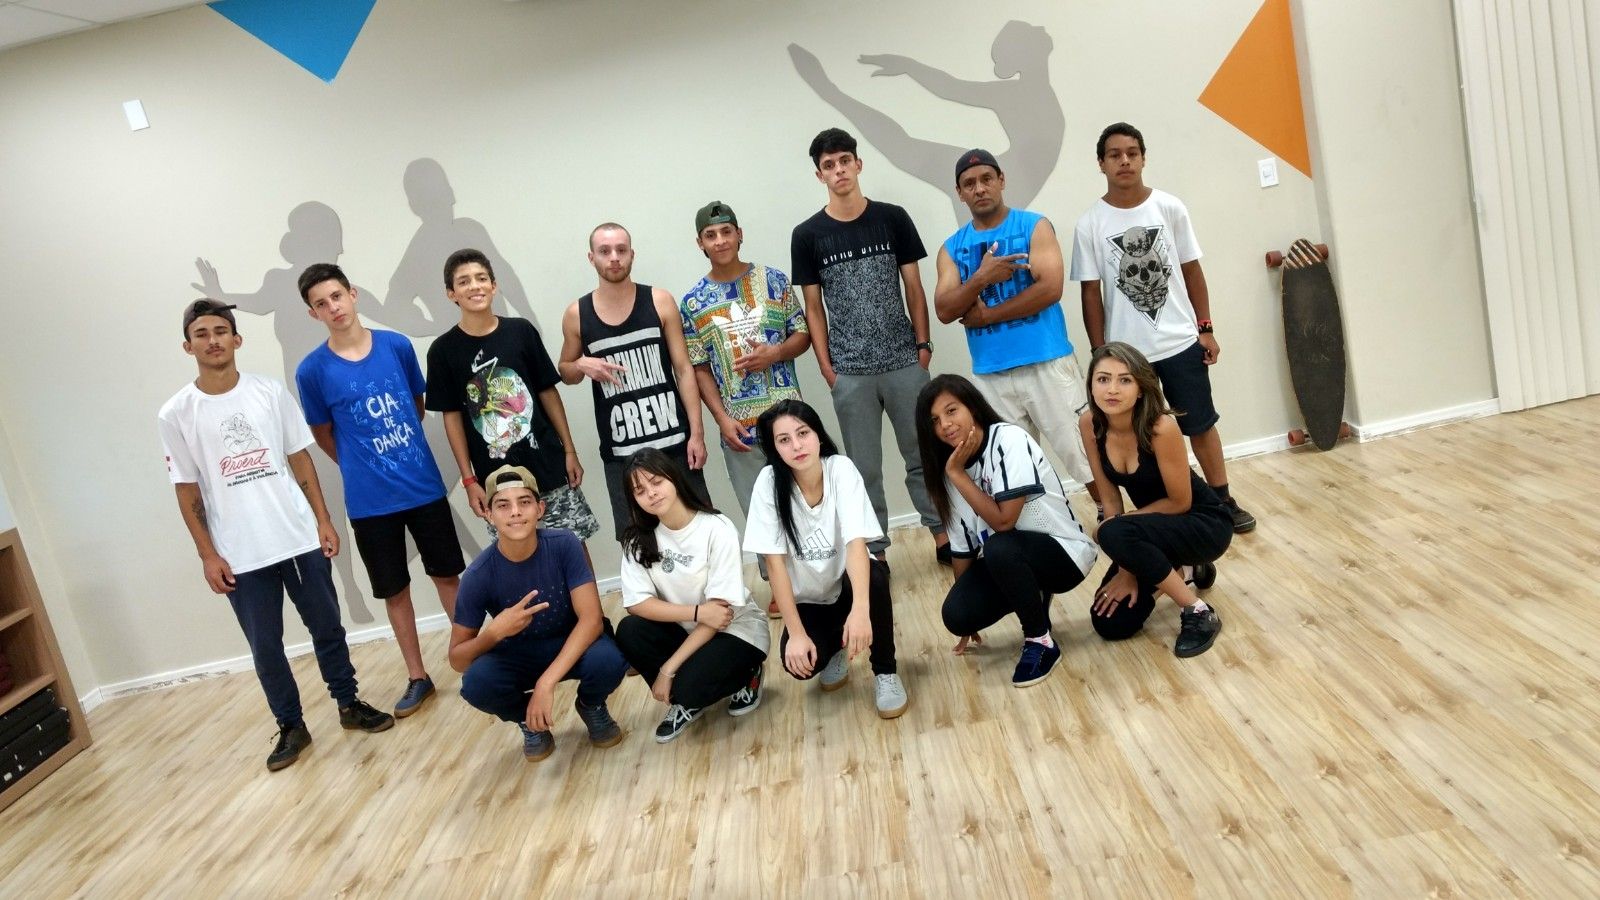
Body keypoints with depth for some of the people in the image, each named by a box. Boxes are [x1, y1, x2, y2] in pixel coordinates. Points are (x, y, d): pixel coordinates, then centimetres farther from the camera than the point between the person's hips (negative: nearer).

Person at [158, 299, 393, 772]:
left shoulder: (270, 392, 0)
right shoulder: (176, 414, -3)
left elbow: (300, 458, 5)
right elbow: (187, 490, 0)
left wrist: (323, 519, 1)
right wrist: (207, 555, -3)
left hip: (300, 538, 1)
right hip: (239, 555, -1)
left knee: (327, 628, 12)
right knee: (265, 647, 8)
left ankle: (349, 703, 30)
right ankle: (291, 727, 24)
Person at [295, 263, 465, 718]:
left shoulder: (398, 345, -2)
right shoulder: (312, 370, -7)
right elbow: (323, 436, 5)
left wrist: (404, 454, 11)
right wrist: (366, 468, 8)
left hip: (426, 487, 1)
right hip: (370, 502, -1)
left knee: (448, 576, 12)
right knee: (395, 590, 11)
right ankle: (417, 676, 25)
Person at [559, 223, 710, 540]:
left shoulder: (659, 302, 0)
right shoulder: (577, 314, 2)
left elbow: (684, 369, 0)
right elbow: (565, 372, 16)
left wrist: (696, 432, -6)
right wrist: (582, 365, -8)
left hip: (673, 442, 0)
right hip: (620, 452, 1)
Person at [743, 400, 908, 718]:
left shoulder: (841, 469, -21)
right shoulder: (768, 482, -19)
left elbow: (856, 542, -32)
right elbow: (775, 562, -18)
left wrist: (860, 608, -49)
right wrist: (796, 632, -25)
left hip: (849, 582, -1)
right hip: (808, 597, 1)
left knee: (874, 577, -35)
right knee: (798, 662, -27)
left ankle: (885, 671, -9)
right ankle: (835, 645, 12)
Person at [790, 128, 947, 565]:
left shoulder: (892, 218, 3)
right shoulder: (807, 235, 1)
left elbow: (913, 287, 6)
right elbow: (813, 308, 4)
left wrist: (923, 344, 0)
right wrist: (826, 366, -2)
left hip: (904, 361, 1)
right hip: (849, 372, 0)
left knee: (923, 452, 8)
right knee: (865, 466, 7)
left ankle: (942, 533, 21)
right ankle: (874, 548, 17)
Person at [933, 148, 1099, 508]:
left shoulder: (1034, 226, 1)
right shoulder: (952, 248, 10)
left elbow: (1050, 288, -12)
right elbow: (944, 311, 0)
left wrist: (986, 316, -10)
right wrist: (981, 279, -17)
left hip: (1046, 362, -3)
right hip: (990, 375, 3)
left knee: (1082, 453, 1)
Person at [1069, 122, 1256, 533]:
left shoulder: (1169, 207, -1)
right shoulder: (1090, 224, -6)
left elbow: (1192, 270, 5)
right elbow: (1091, 293, -3)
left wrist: (1206, 328, 3)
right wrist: (1100, 354, -4)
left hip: (1181, 342, 1)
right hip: (1126, 351, -1)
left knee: (1201, 425, 12)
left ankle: (1223, 500, 25)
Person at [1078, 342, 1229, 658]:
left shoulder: (1161, 427, -30)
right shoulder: (1089, 425, -14)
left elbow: (1180, 502, -19)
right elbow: (1110, 497, -6)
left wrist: (1117, 525, -15)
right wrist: (1128, 569, -11)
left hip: (1204, 523, -6)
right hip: (1155, 525, 6)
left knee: (1114, 534, -33)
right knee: (1110, 623, -2)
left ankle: (1199, 613, -15)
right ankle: (1187, 573, 22)